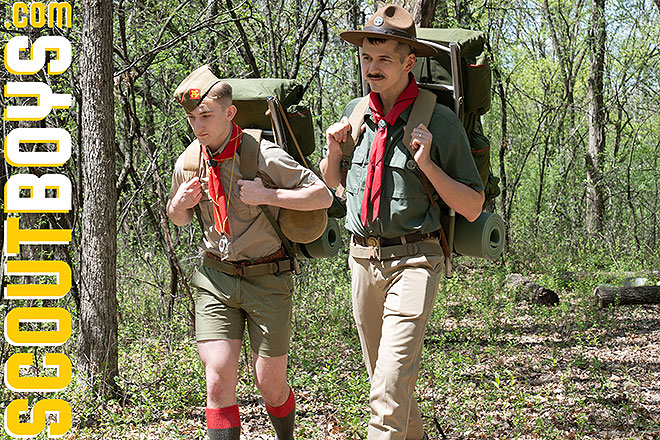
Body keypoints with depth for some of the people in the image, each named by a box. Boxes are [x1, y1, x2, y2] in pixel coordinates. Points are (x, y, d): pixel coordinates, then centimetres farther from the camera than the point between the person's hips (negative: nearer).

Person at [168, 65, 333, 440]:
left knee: (271, 385, 6)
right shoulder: (188, 163, 2)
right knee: (219, 379, -9)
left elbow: (323, 196, -12)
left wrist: (267, 195, -23)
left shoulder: (264, 155, -14)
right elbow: (178, 220, 20)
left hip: (267, 279, -3)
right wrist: (180, 204, -4)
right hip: (216, 278, 3)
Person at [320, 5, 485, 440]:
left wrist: (427, 164, -19)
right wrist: (334, 150, 2)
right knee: (381, 375, 17)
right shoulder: (355, 112, 7)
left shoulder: (440, 120, -8)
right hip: (363, 257, 6)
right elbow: (331, 181, 24)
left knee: (391, 385, -16)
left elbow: (472, 208, -7)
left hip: (413, 261, -6)